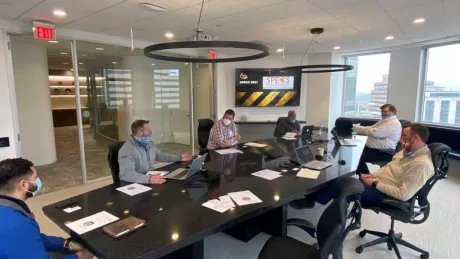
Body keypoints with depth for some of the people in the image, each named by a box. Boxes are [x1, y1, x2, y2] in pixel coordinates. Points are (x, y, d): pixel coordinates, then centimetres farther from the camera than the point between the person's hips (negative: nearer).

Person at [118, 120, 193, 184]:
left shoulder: (149, 143, 8)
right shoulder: (127, 150, -20)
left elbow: (160, 155, 24)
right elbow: (126, 174, -32)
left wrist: (179, 158, 18)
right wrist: (148, 179, -44)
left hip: (151, 176, 8)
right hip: (134, 184, -8)